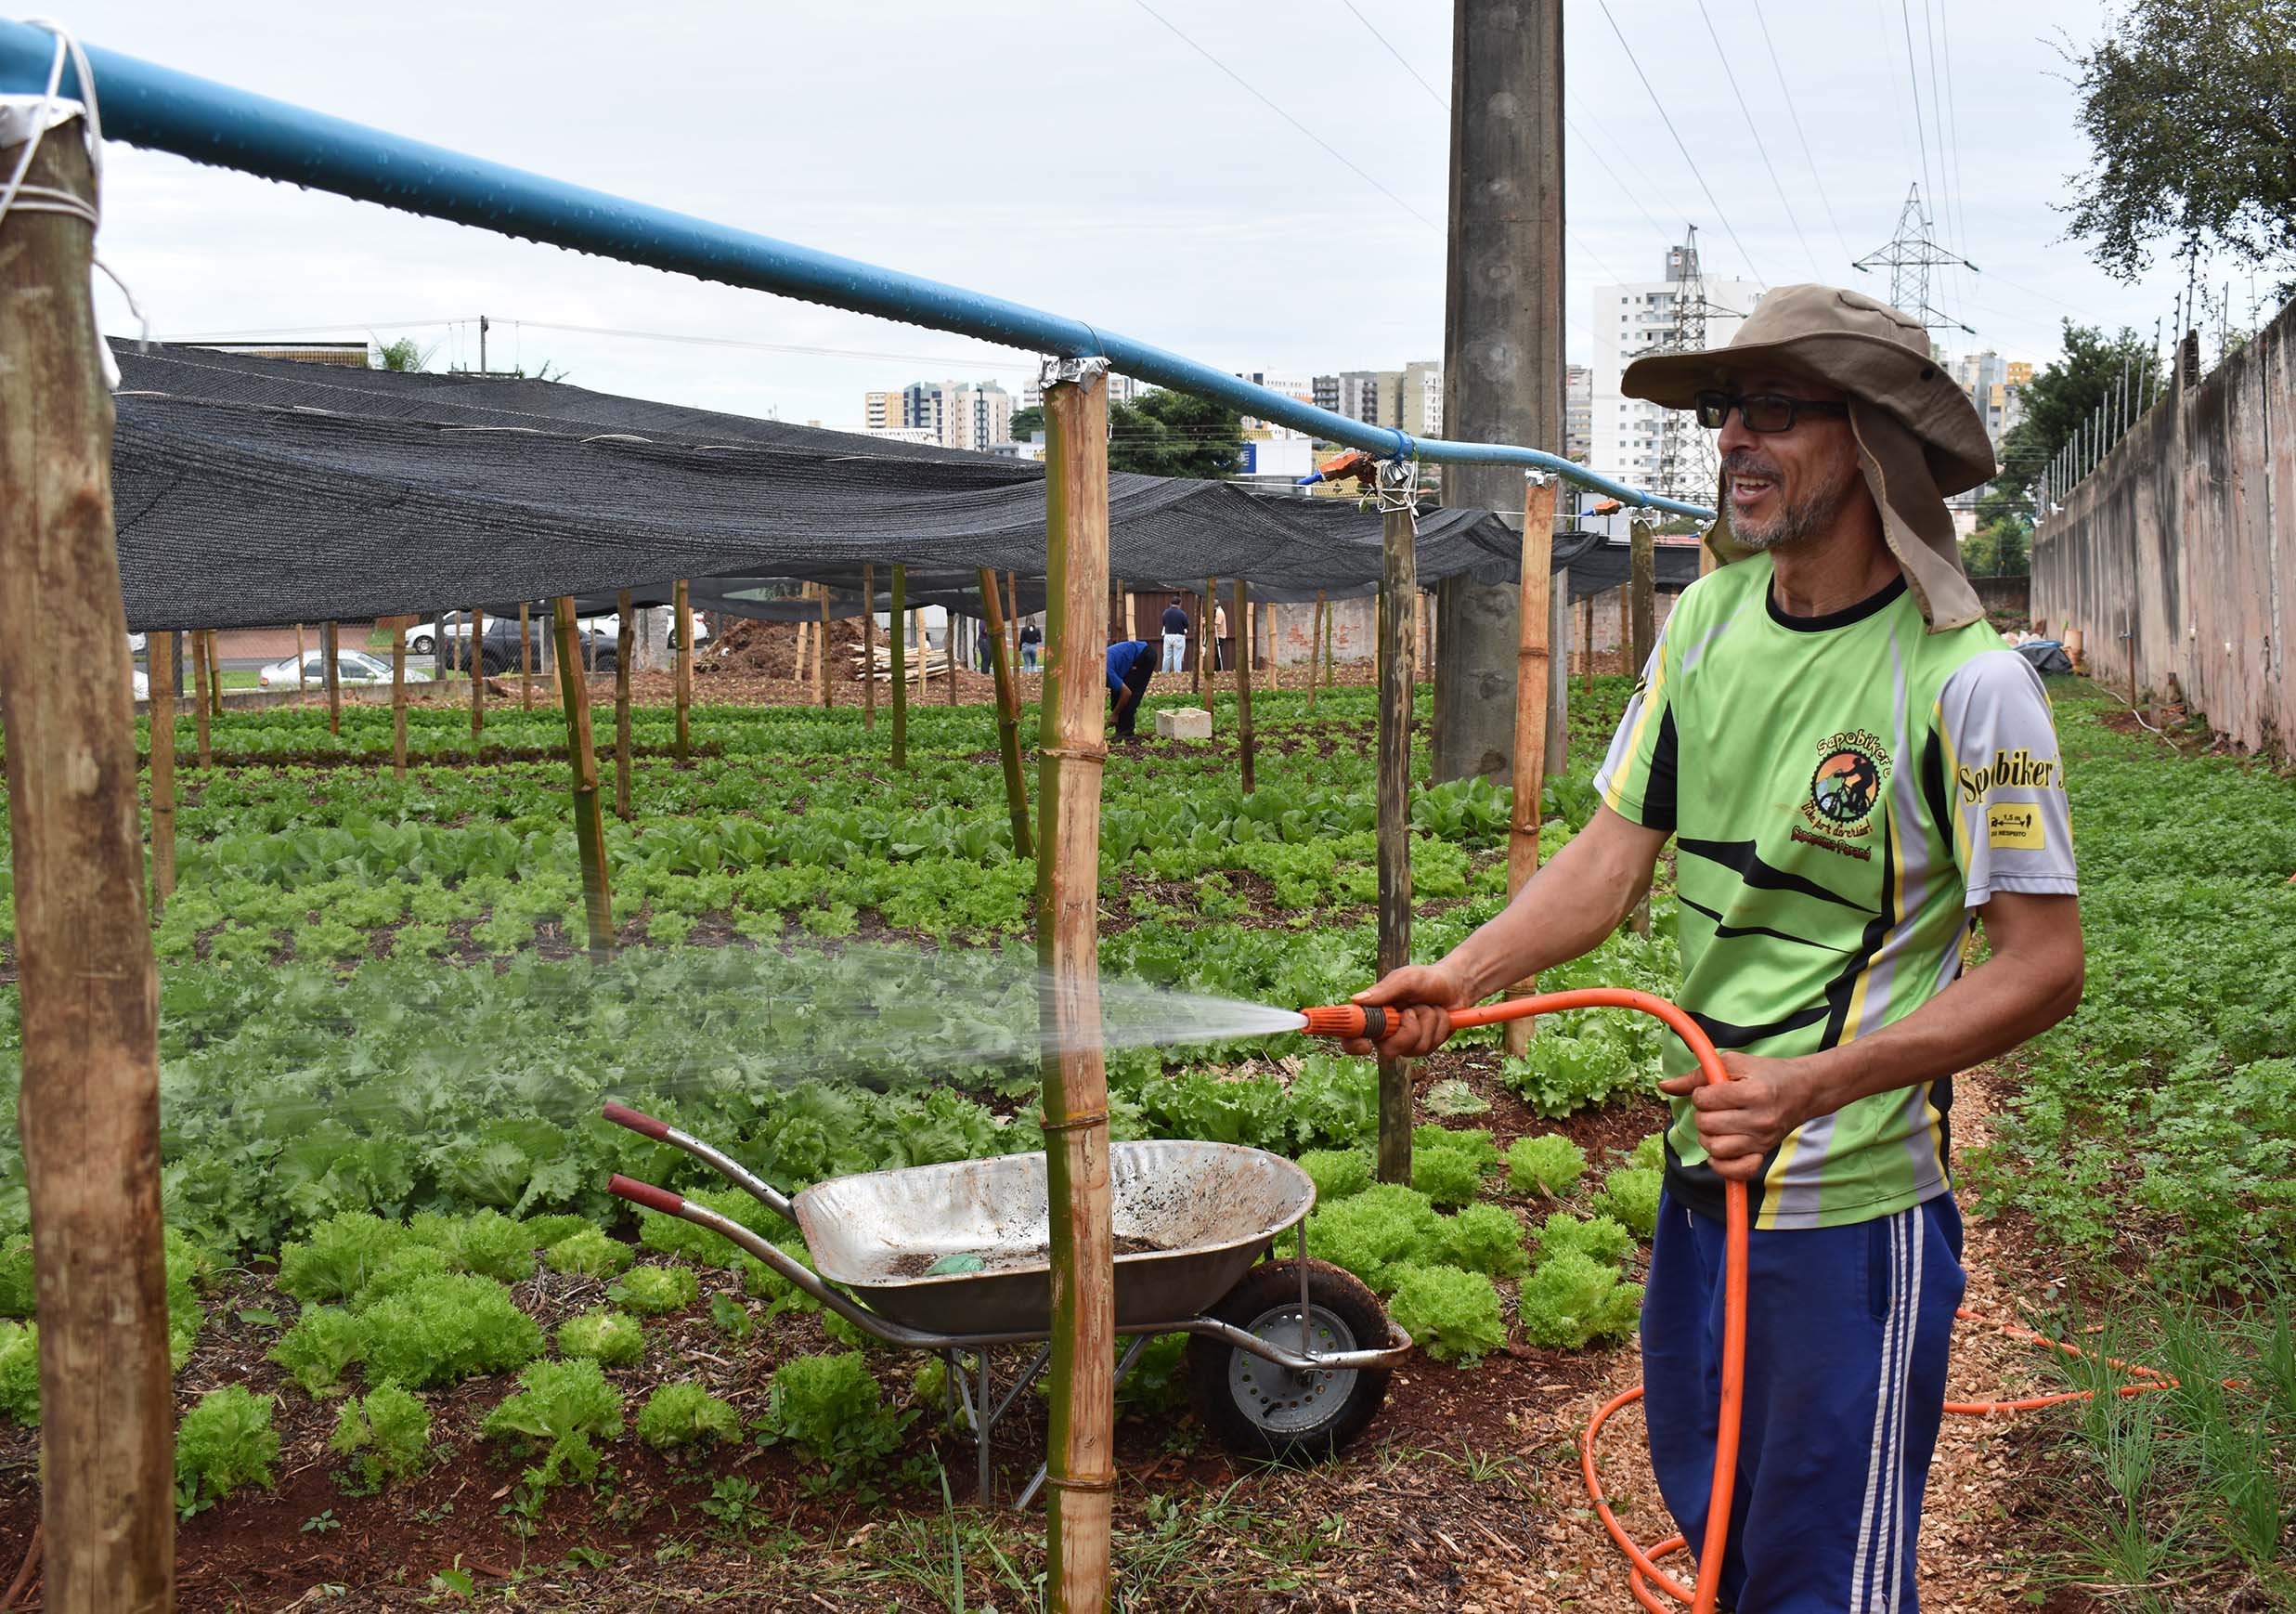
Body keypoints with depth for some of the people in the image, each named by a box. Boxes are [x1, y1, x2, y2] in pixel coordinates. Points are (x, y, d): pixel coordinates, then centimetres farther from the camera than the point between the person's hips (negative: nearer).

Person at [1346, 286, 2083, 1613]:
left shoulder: (1966, 682, -17)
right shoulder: (1707, 619, 2)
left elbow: (2044, 965, -15)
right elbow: (1615, 854, 4)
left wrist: (1812, 1082, -23)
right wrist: (1463, 974, -11)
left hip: (1854, 1205, -6)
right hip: (1703, 1172, 6)